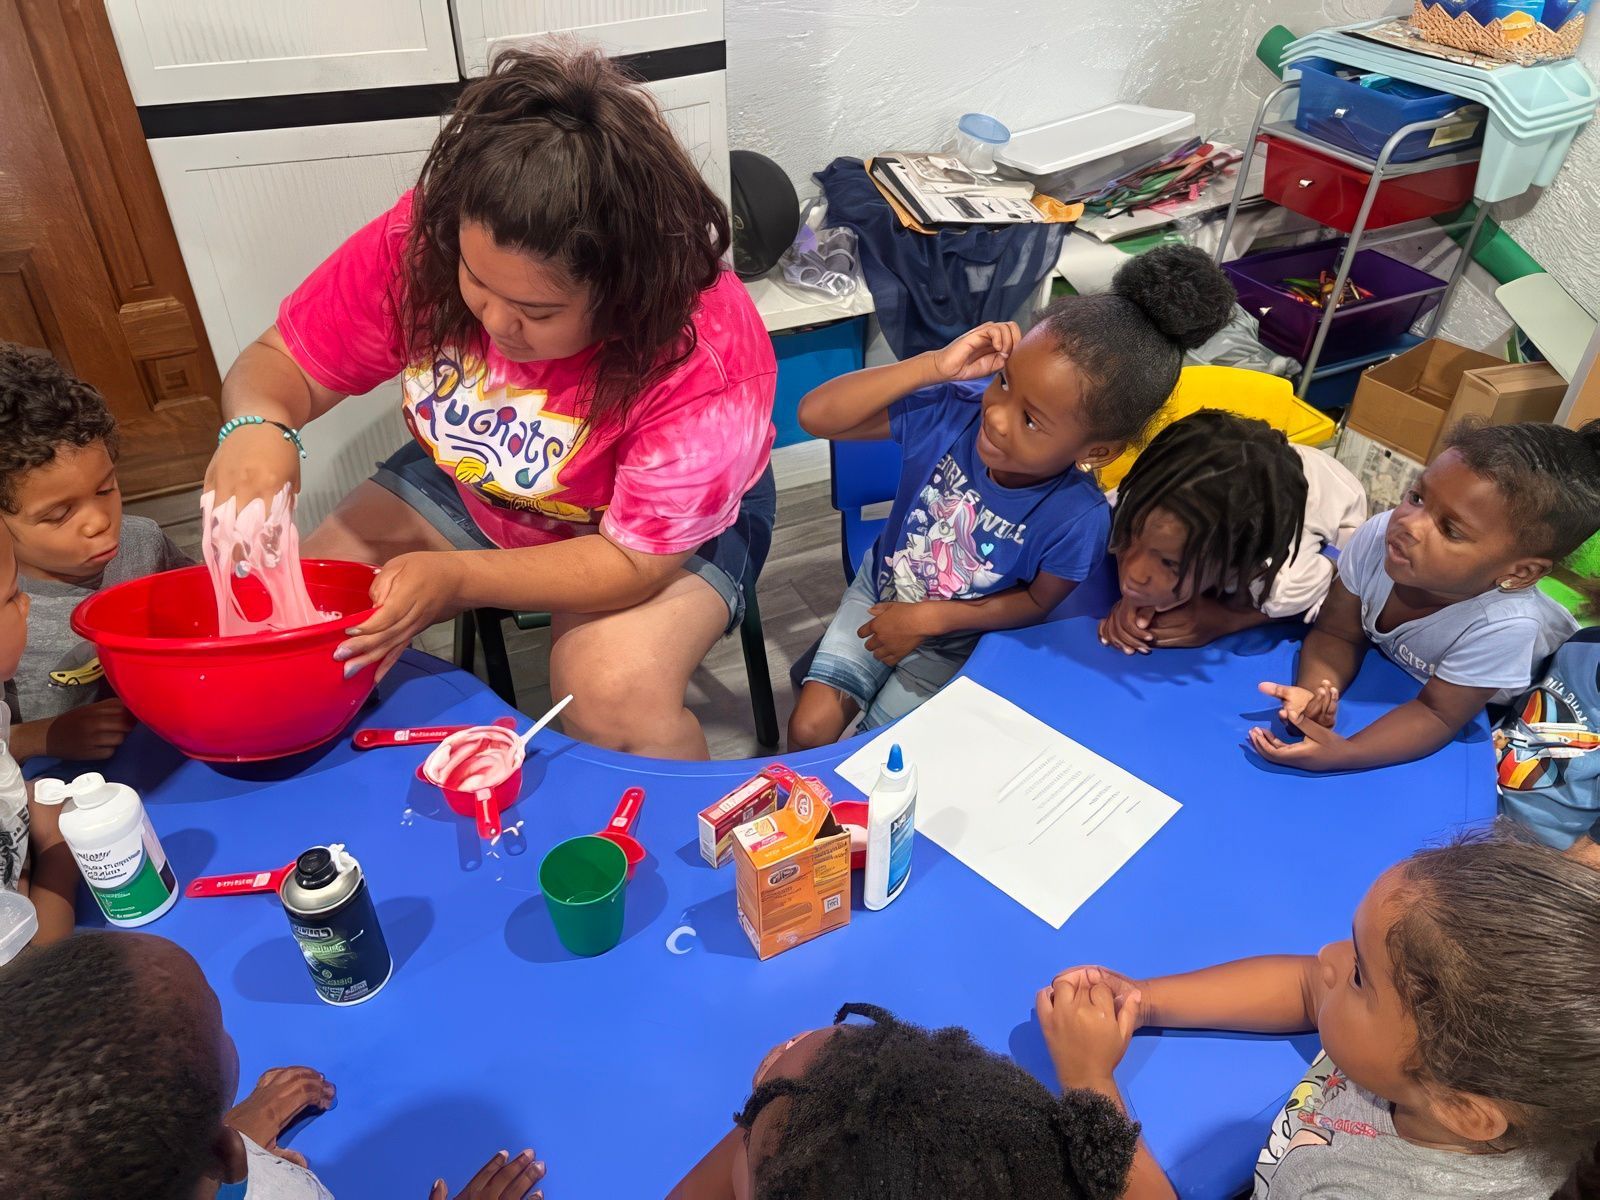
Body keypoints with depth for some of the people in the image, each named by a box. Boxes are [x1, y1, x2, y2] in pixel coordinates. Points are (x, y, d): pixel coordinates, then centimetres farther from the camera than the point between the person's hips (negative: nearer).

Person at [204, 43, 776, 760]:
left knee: (615, 695, -31)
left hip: (671, 522, -4)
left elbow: (634, 559, -27)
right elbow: (283, 363, -10)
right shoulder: (419, 239, -23)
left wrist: (457, 578, -38)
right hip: (470, 489, 5)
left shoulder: (709, 356, -35)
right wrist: (257, 427, -33)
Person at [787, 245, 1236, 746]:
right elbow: (816, 415, -31)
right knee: (808, 731, -1)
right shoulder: (952, 410, -29)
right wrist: (936, 366, -38)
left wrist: (929, 619, -19)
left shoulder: (1078, 520, -33)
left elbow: (1040, 601, -13)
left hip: (958, 645, -2)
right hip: (881, 588, 2)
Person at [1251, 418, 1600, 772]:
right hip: (1389, 659, 4)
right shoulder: (1377, 537, -32)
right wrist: (1312, 692, -39)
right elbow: (1337, 635, -18)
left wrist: (1345, 753, -45)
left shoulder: (1505, 627, -41)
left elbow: (1436, 713, -29)